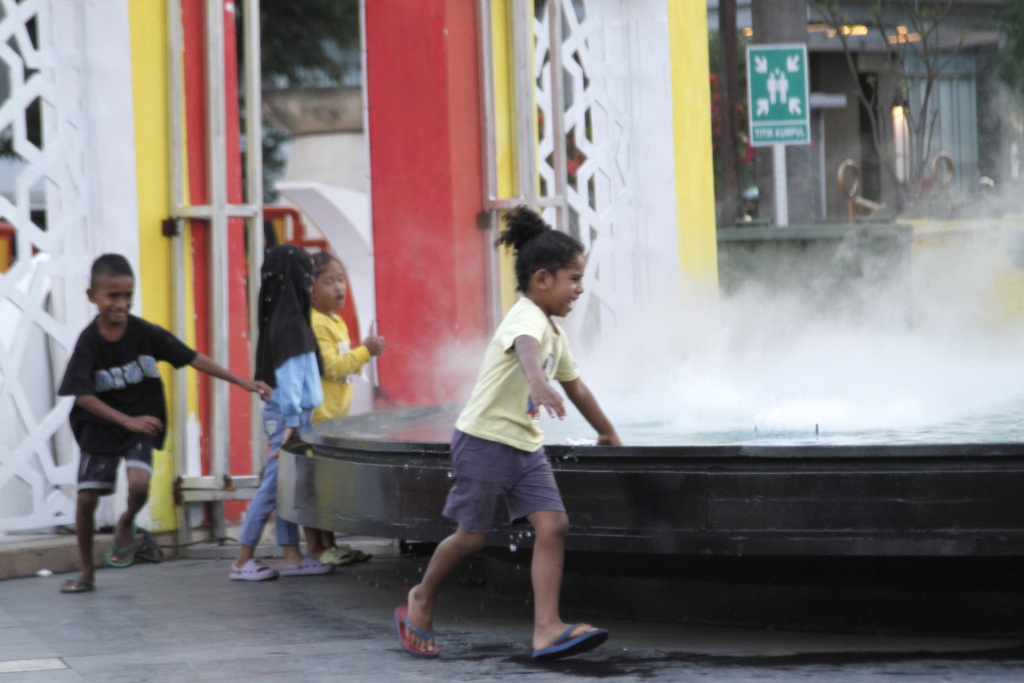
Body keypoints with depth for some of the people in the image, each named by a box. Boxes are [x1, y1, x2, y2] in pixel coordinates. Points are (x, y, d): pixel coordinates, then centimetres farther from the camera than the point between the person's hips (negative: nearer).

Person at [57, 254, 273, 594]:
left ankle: (127, 524, 12)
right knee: (86, 498, -3)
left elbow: (192, 358, -6)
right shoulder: (89, 343, -14)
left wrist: (242, 382, -10)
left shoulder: (145, 333, -10)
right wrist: (127, 421, -31)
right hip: (99, 427, 0)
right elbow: (82, 395, -22)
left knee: (139, 485, -24)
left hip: (141, 425, 0)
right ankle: (87, 571, 17)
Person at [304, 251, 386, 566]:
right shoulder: (314, 324, -15)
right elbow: (330, 367, -20)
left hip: (336, 415, 10)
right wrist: (365, 351, -17)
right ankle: (315, 546, -2)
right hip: (318, 417, -10)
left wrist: (364, 352, 8)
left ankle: (329, 543, 19)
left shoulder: (335, 321, 17)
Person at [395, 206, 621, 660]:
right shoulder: (527, 319, -16)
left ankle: (547, 630, -14)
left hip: (525, 445, 8)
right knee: (471, 535, 1)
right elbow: (526, 348, -41)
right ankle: (421, 600, 27)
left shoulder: (555, 333, 14)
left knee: (553, 525, -9)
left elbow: (575, 386, 29)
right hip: (484, 440, -8)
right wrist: (539, 381, -63)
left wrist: (608, 434, 39)